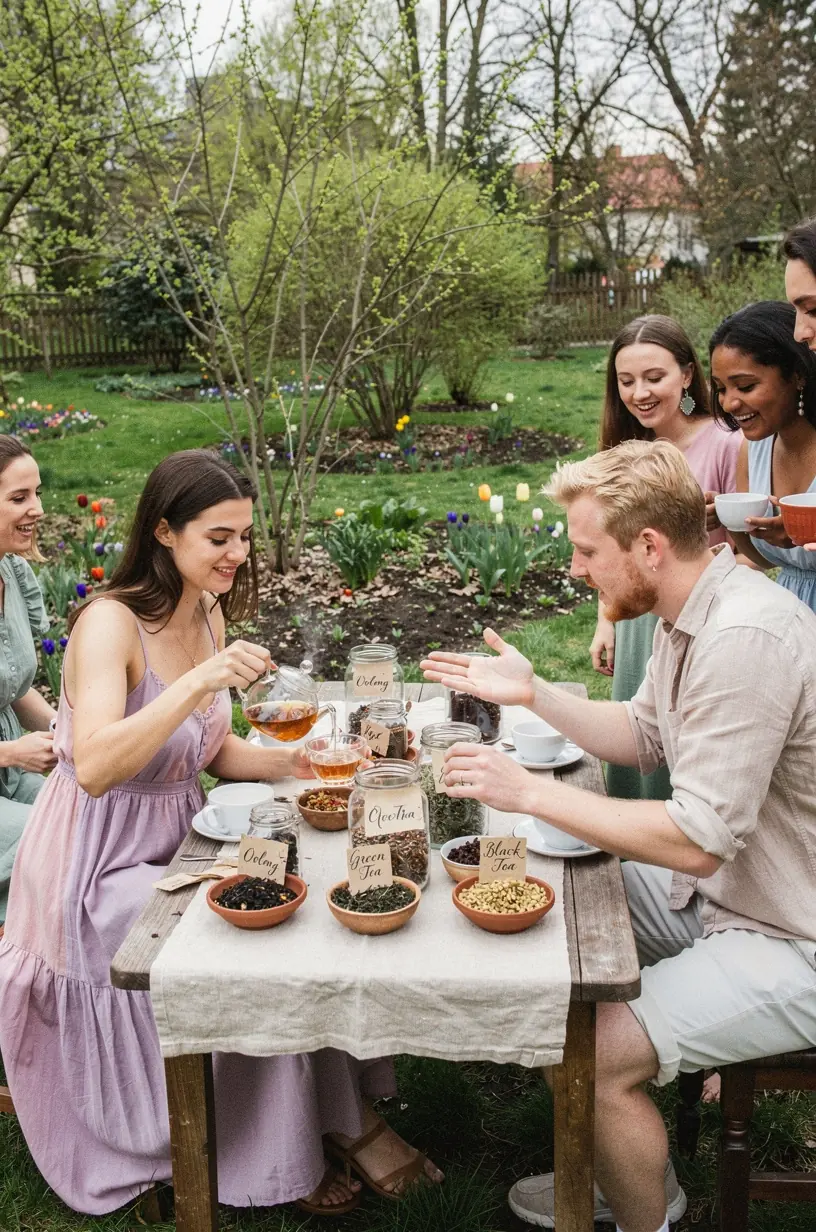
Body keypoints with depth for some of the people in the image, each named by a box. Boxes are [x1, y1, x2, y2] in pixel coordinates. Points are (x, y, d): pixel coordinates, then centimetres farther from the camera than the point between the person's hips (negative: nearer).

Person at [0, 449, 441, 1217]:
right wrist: (200, 681, -42)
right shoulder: (111, 622, -22)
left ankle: (345, 1113, 8)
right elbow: (93, 768, -36)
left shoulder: (209, 616, 3)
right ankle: (271, 1166, 4)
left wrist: (288, 763, -7)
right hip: (100, 872, -7)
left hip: (173, 847, 7)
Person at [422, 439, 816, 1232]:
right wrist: (532, 693, 4)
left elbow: (697, 840, -30)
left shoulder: (743, 641, -29)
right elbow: (645, 736, 14)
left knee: (592, 1056, -20)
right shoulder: (692, 613, 2)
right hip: (722, 891, 10)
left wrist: (530, 791, -24)